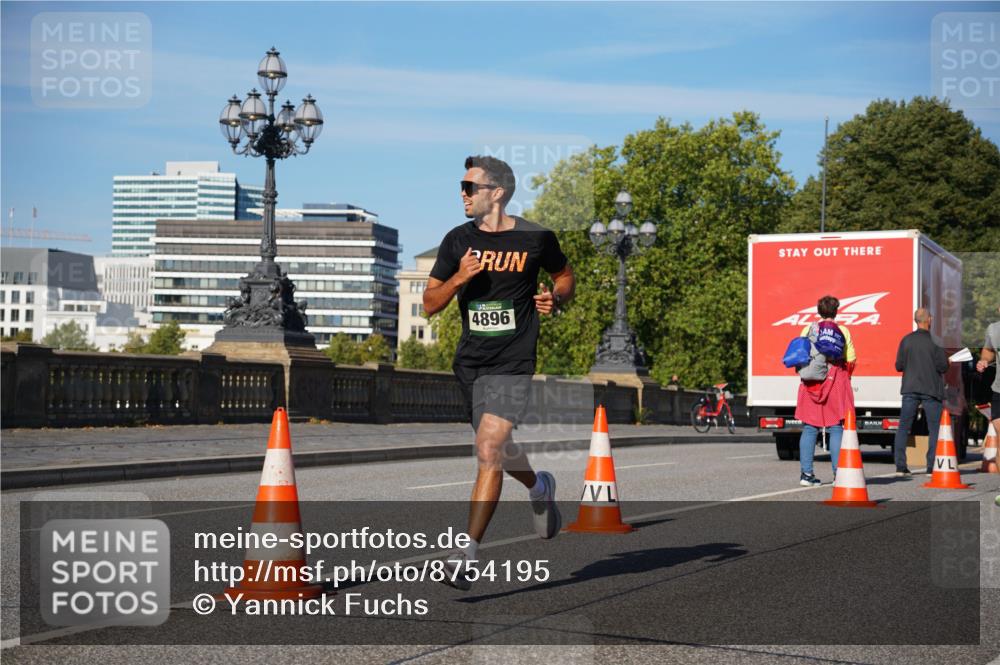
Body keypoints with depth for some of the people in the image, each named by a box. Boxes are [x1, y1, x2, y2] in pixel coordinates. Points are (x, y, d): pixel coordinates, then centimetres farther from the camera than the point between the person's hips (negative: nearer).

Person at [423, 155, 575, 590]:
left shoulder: (535, 239, -4)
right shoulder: (458, 240, 4)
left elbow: (565, 276, 14)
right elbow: (430, 303, 5)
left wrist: (555, 299, -8)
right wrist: (458, 279, -13)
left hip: (512, 363, -5)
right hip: (469, 362, 5)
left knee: (489, 451, -17)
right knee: (497, 451, 20)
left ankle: (468, 554, -14)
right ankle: (540, 488, 52)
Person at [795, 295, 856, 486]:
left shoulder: (808, 329, 5)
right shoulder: (843, 331, 0)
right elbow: (851, 361, -1)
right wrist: (845, 377, 15)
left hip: (810, 383, 2)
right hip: (835, 382, -2)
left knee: (809, 428, 6)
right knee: (836, 428, 2)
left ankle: (806, 473, 3)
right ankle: (838, 472, -2)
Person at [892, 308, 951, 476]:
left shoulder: (906, 340, 0)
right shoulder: (935, 341, -9)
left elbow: (899, 366, 3)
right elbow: (942, 366, -10)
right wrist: (947, 361, 12)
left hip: (910, 389, 3)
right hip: (930, 390, -3)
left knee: (903, 428, 7)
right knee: (934, 429, 5)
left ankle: (900, 466, 2)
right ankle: (932, 466, 1)